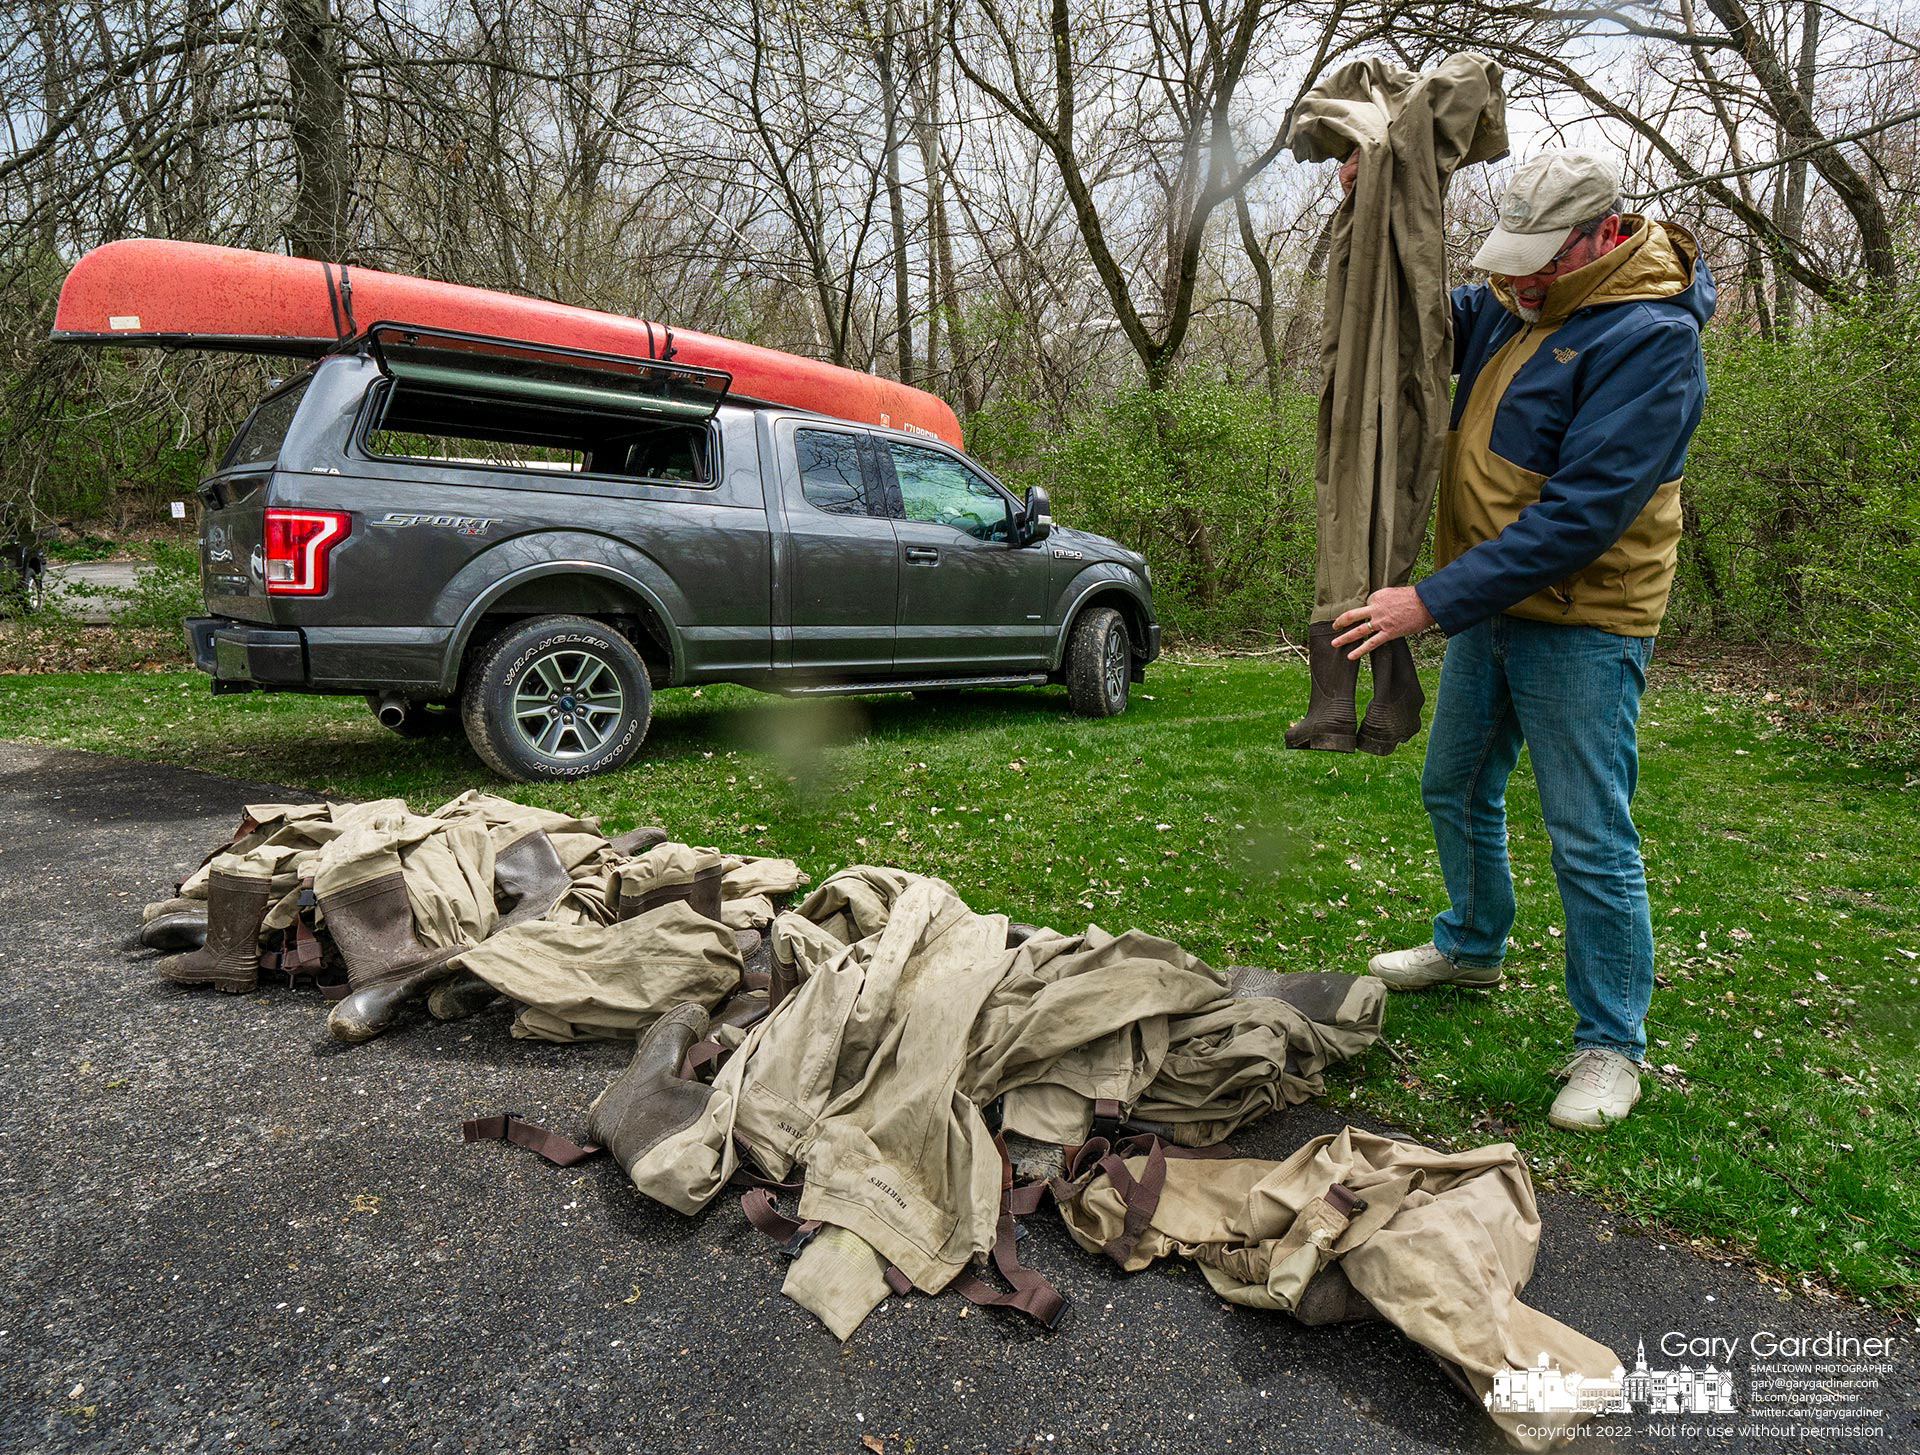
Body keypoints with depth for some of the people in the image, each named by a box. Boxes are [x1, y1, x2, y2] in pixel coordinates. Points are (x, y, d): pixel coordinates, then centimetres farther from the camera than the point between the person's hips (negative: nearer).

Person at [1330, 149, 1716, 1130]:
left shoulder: (1651, 338, -19)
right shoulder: (1516, 304, 5)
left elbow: (1581, 514, -27)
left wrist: (1434, 599, -30)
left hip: (1581, 624, -8)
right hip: (1489, 606, 8)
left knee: (1590, 841, -2)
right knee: (1455, 789, 20)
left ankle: (1610, 1045, 15)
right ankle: (1472, 946, 43)